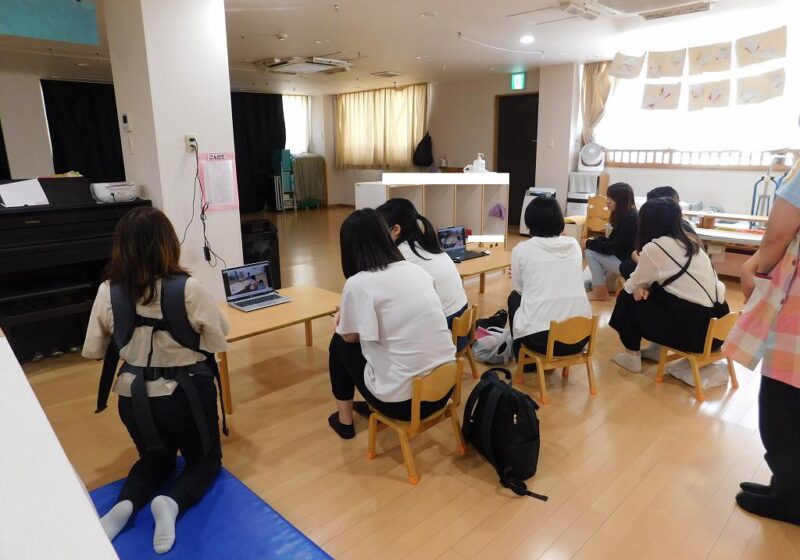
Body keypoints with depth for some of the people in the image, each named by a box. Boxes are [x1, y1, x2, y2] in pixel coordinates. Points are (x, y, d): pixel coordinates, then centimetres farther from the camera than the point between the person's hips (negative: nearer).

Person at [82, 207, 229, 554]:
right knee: (205, 459, 21)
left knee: (154, 459, 29)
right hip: (186, 393, -3)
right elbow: (218, 341, -10)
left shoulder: (108, 292, -10)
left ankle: (125, 505, 1)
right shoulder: (188, 289, -21)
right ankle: (173, 502, -7)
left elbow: (94, 351, 2)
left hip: (133, 397, 4)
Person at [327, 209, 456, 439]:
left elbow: (350, 337, 1)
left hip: (402, 399, -6)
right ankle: (373, 406, 44)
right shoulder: (416, 269, 5)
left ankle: (344, 420, 31)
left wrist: (340, 321, 23)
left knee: (340, 342, 18)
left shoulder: (358, 283, -14)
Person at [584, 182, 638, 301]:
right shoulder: (624, 216, 7)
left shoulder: (630, 220, -22)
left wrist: (589, 243, -11)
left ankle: (600, 292, -1)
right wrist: (594, 241, -3)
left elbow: (612, 248, -22)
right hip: (622, 257, 10)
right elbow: (612, 241, 12)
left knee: (590, 252, -11)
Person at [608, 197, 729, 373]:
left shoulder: (654, 247, -10)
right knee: (650, 294, 21)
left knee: (627, 299, 7)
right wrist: (646, 287, 4)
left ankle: (632, 356, 19)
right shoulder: (690, 241, 12)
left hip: (695, 329, -8)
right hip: (717, 322, 8)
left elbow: (633, 286, 4)